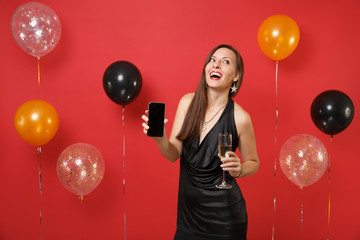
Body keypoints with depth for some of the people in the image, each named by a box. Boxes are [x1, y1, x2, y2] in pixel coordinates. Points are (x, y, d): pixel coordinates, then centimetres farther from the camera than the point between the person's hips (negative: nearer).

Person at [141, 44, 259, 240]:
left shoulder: (240, 118, -15)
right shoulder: (188, 102, -5)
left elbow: (253, 163, -1)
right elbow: (173, 154, -7)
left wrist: (238, 169, -22)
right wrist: (160, 138, -27)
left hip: (223, 213, -3)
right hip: (188, 207, 4)